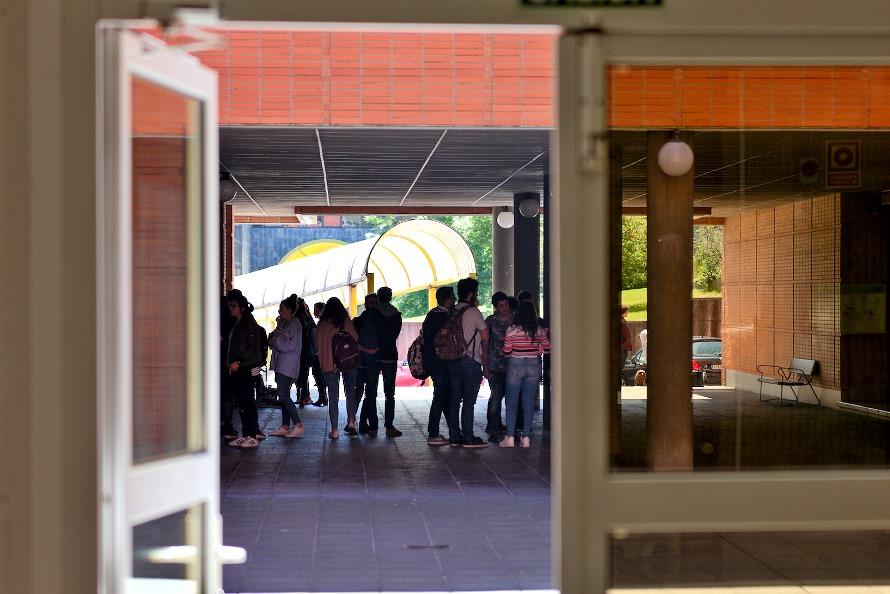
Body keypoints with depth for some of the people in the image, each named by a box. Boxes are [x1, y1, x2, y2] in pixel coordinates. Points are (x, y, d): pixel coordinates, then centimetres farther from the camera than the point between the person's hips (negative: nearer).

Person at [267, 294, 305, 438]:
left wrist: (275, 341, -8)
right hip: (281, 365, 10)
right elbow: (276, 342, 23)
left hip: (288, 365, -10)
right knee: (283, 396, 10)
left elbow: (291, 345, -17)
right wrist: (273, 338, 2)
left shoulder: (294, 324, -11)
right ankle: (285, 427, 13)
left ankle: (298, 425, -11)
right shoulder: (283, 323, 17)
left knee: (283, 396, -14)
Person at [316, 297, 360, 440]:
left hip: (329, 364, 0)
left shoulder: (322, 324, -3)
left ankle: (334, 430, -1)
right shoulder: (346, 321, -6)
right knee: (350, 391, 19)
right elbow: (355, 339, -4)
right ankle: (351, 420, 16)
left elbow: (319, 345, 4)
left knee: (333, 397, 3)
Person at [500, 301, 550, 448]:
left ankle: (510, 438, 1)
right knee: (529, 403, 9)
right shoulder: (540, 330, -3)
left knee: (512, 403, 5)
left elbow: (507, 352, -9)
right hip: (534, 366, 3)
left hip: (515, 366, -2)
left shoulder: (512, 331, -11)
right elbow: (547, 349, 3)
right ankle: (526, 437, 8)